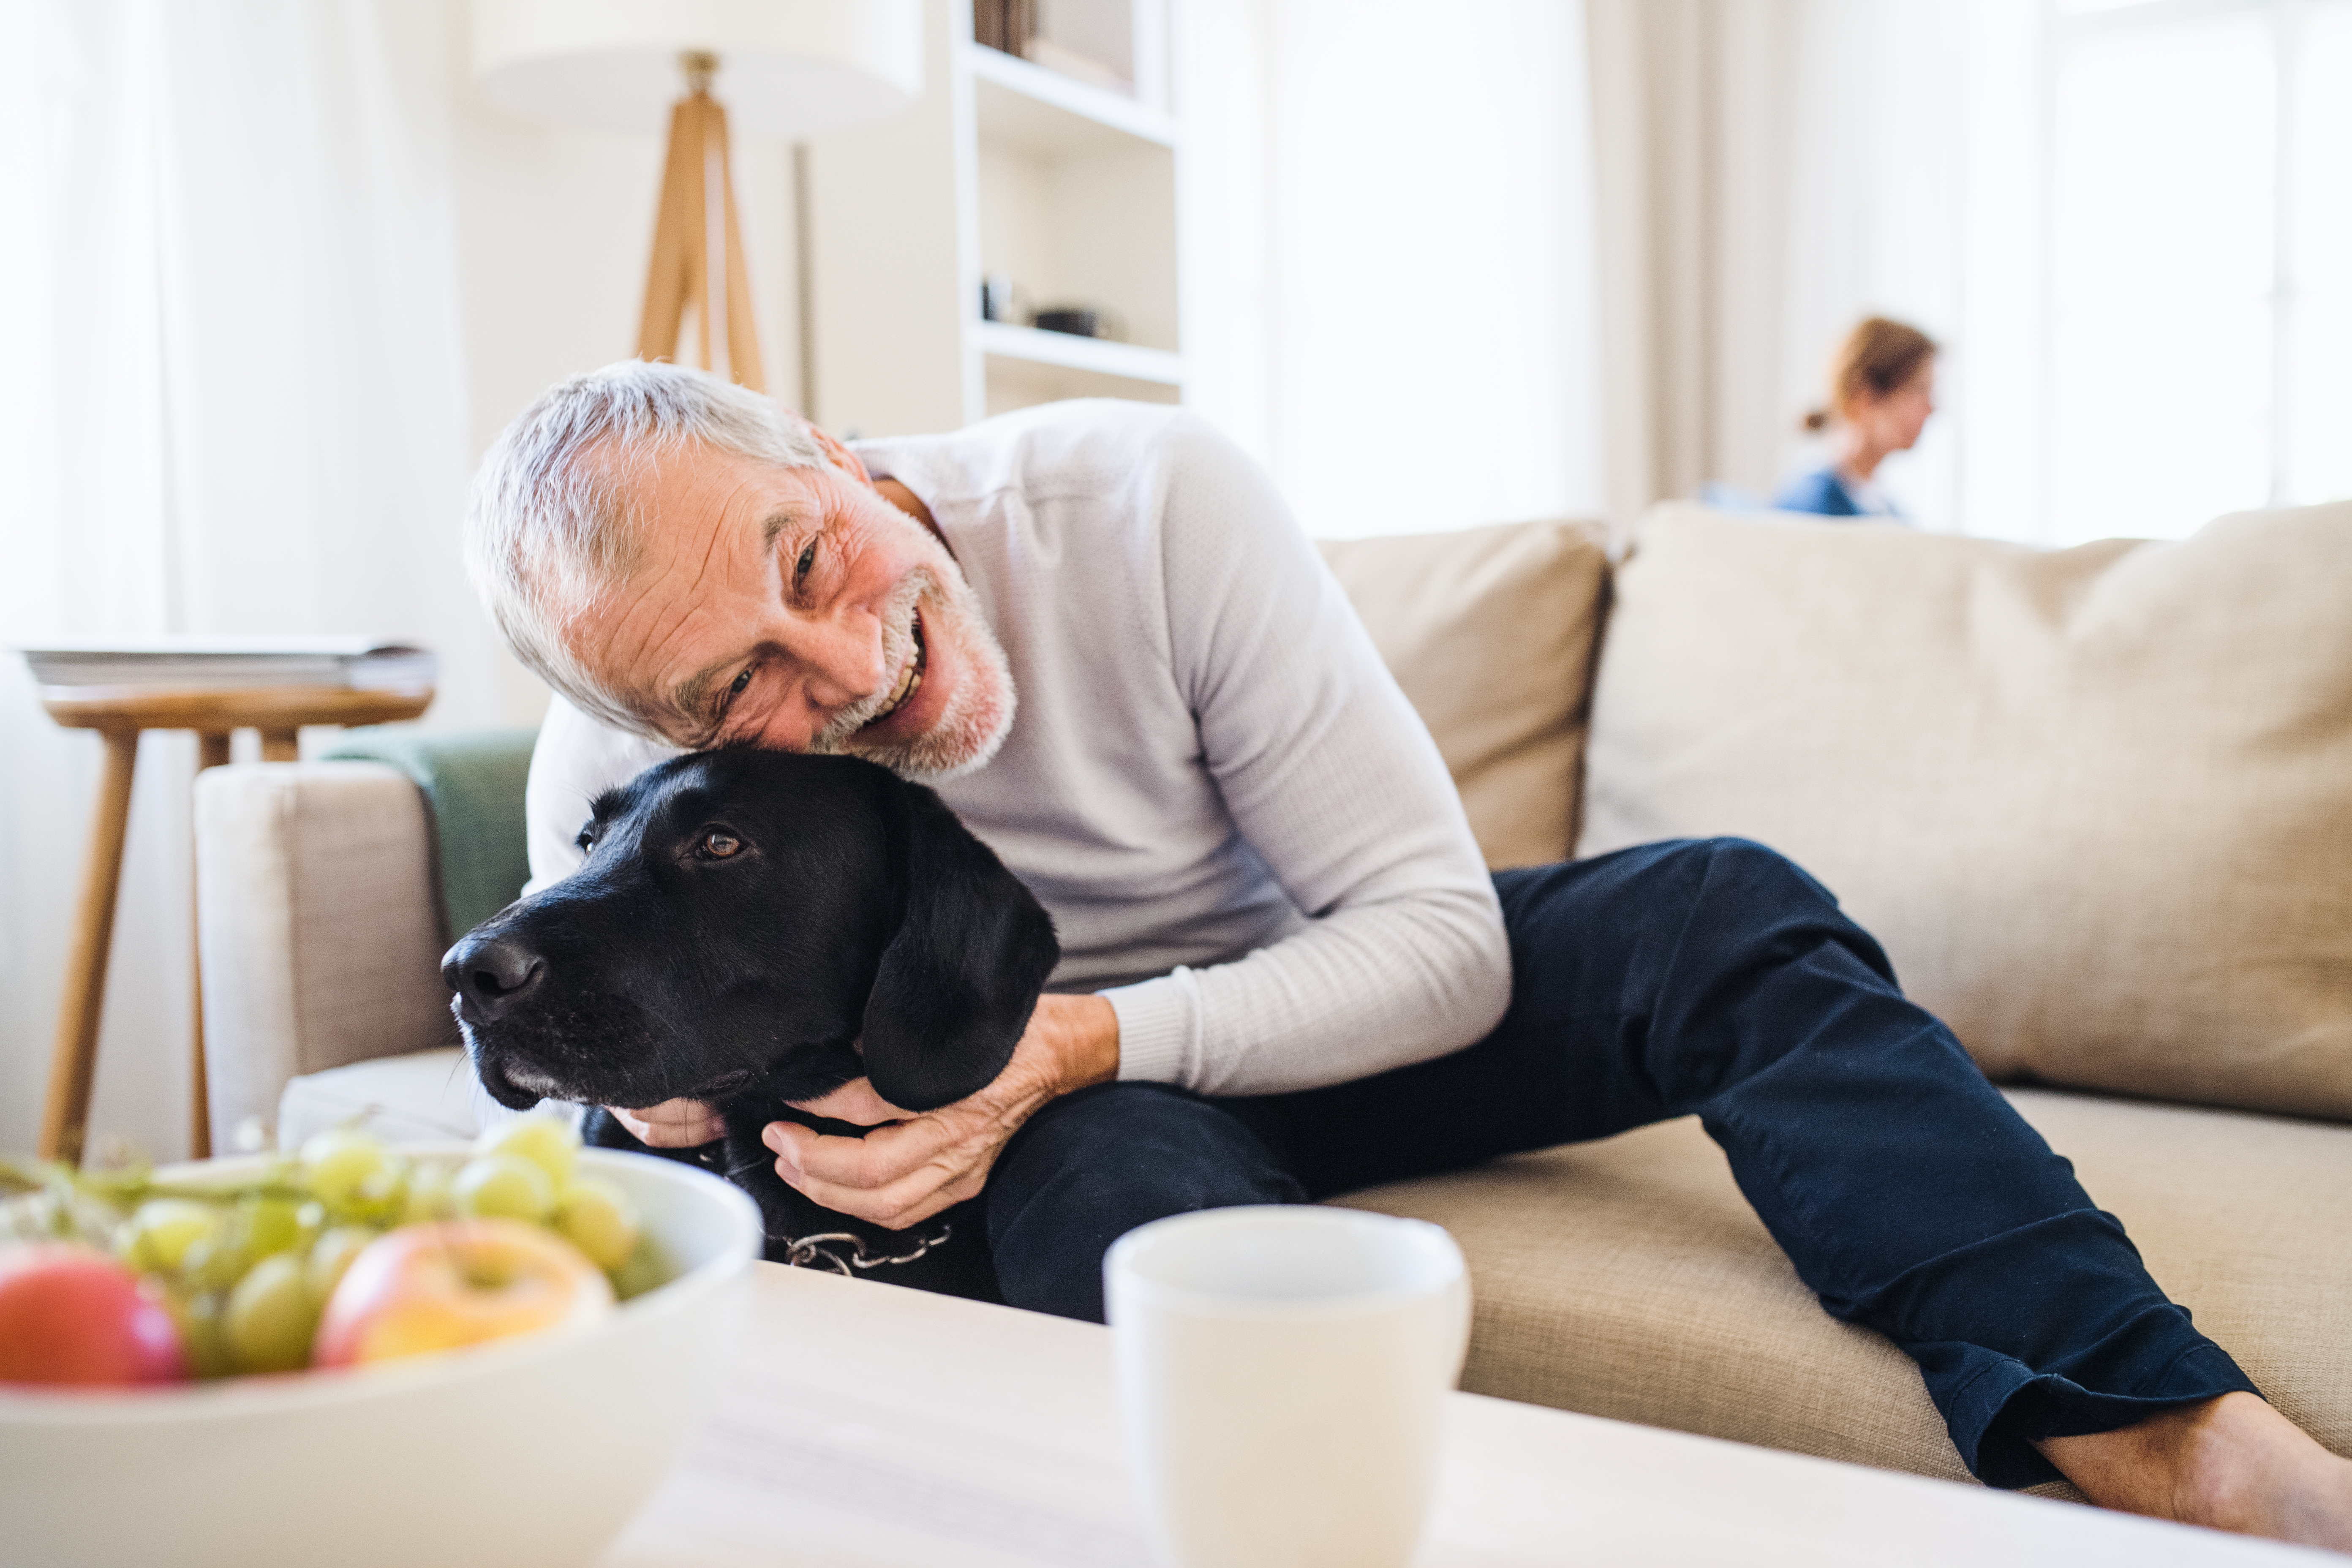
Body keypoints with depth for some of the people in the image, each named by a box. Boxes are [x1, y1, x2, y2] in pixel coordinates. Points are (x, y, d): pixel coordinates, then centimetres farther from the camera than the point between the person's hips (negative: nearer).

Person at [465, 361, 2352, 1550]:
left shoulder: (1152, 498, -27)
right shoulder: (617, 779, -21)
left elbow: (1446, 943, -24)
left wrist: (1076, 1039, -35)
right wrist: (675, 1074, -24)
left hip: (1319, 1006, 1)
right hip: (1076, 1103, 0)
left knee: (1721, 914, -24)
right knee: (1108, 1171, -37)